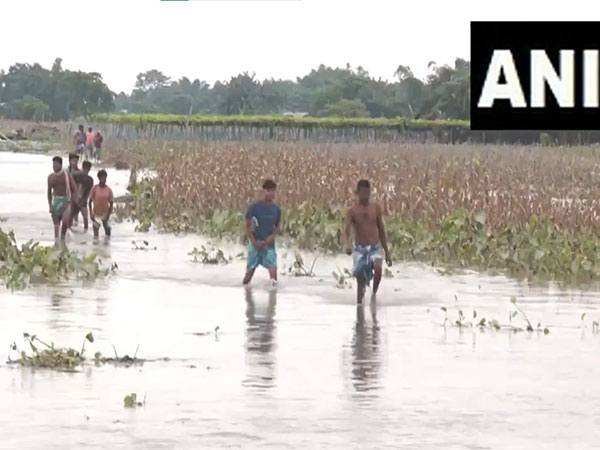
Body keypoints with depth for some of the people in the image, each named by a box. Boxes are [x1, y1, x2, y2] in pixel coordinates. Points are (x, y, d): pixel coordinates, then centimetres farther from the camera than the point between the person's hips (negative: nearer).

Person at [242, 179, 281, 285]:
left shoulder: (276, 209, 0)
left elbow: (277, 226, 11)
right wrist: (254, 241, -12)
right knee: (250, 268, 6)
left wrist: (272, 236, -8)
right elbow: (248, 226, -5)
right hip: (255, 243, -2)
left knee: (272, 267, -12)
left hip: (269, 244, 2)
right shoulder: (254, 207, -10)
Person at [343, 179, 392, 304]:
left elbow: (381, 231, 13)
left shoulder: (376, 208, 6)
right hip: (359, 250, 0)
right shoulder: (352, 211, -1)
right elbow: (346, 230, -13)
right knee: (360, 281, -1)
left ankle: (374, 293, -7)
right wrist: (346, 245, -35)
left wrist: (387, 253, 15)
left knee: (378, 268, -29)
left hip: (375, 248, 0)